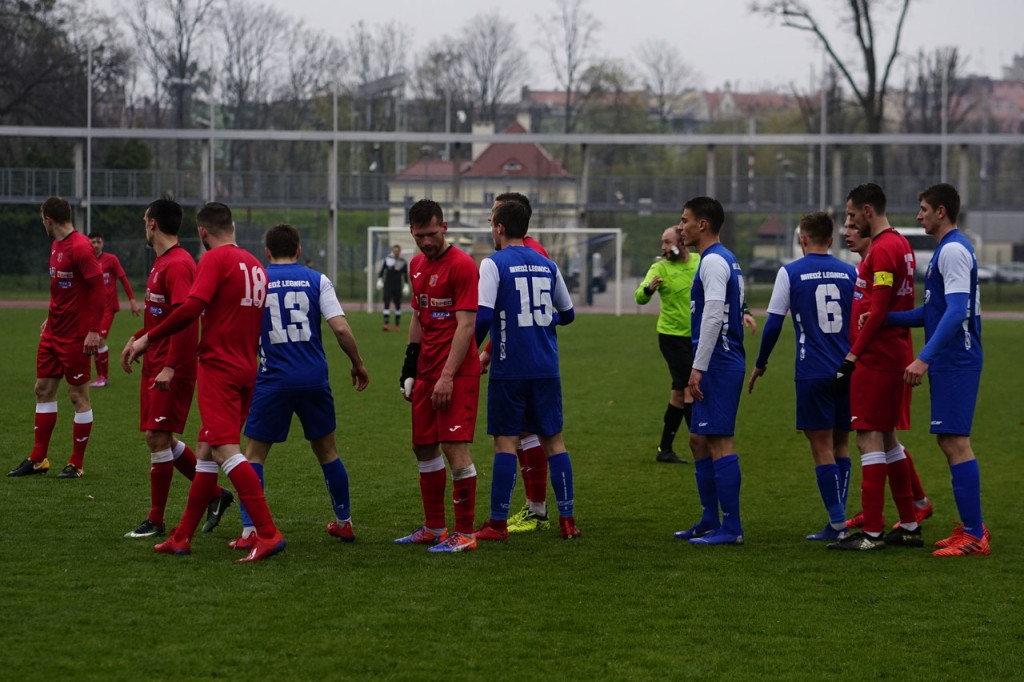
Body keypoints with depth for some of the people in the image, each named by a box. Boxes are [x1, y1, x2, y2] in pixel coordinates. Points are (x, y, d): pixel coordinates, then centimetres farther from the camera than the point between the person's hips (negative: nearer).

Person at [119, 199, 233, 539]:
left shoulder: (178, 264, -16)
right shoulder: (162, 263, 16)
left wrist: (170, 367, -28)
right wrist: (136, 340, 16)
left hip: (172, 370, -10)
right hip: (155, 366, 10)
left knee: (158, 437, -7)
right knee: (161, 438, 12)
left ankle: (156, 521, 0)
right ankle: (214, 494, 22)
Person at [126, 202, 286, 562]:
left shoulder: (215, 259, -9)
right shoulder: (255, 265, 14)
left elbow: (191, 307, -20)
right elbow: (260, 321, 20)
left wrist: (148, 338, -13)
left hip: (218, 367, -8)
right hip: (245, 369, 8)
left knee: (226, 450, -14)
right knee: (205, 451, 14)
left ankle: (268, 533, -22)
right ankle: (182, 537, 19)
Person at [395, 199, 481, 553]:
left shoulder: (462, 265, -12)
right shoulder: (417, 265, 14)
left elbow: (466, 326, -16)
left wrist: (447, 376, -19)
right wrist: (410, 365, 16)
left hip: (457, 372, -8)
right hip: (427, 371, 8)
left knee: (455, 447, -11)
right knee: (423, 447, 11)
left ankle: (465, 534, -6)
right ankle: (434, 528, 22)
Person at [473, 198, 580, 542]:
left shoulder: (494, 264, -8)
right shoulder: (547, 265, 8)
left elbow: (483, 316, -17)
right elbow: (567, 313, 17)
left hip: (510, 368, -4)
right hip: (546, 368, 4)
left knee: (505, 441, 0)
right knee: (553, 439, 9)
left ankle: (498, 523, 2)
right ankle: (567, 518, 8)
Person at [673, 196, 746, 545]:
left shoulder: (714, 262, -13)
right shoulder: (725, 260, 19)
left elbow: (713, 315, -22)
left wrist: (698, 368, -22)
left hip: (718, 364, -11)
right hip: (721, 364, 11)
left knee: (719, 441, -10)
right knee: (699, 441, 15)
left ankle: (731, 527, -10)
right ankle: (709, 522, 20)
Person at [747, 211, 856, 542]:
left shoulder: (790, 272, -2)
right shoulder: (850, 273, 6)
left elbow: (773, 324, -3)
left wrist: (760, 364, 10)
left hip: (813, 374, -4)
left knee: (822, 448, -1)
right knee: (840, 445, 14)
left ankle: (838, 523, -6)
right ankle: (837, 522, 14)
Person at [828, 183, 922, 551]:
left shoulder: (882, 250, -16)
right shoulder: (901, 245, 15)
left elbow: (878, 313, -20)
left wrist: (851, 358, -17)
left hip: (876, 359, -10)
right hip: (897, 355, 10)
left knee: (869, 439, -8)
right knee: (887, 438, 16)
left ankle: (872, 532, -8)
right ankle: (909, 526, 20)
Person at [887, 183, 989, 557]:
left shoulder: (953, 250, -15)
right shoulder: (949, 249, 17)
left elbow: (956, 312, -24)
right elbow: (933, 311, 21)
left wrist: (924, 358, -28)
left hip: (955, 363, -10)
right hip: (948, 362, 10)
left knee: (955, 442, -9)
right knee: (950, 441, 13)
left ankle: (974, 535, -9)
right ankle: (972, 526, 19)